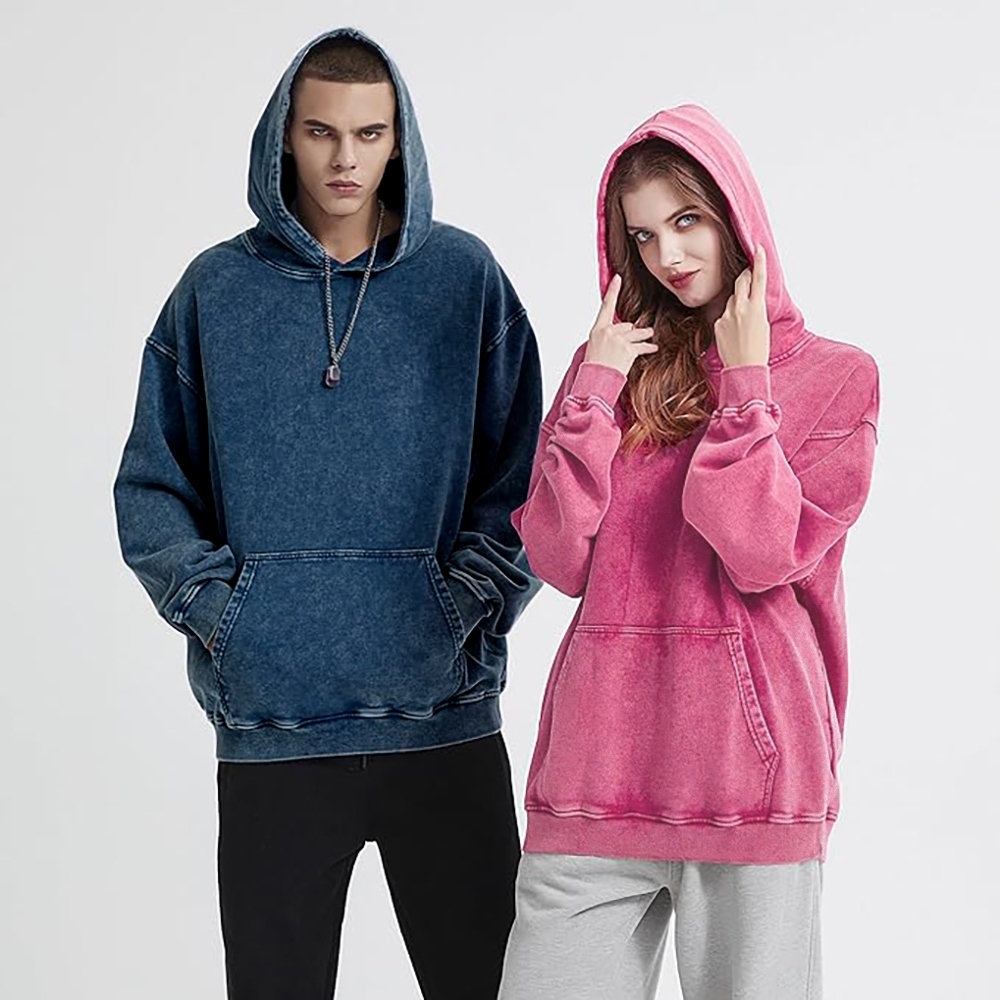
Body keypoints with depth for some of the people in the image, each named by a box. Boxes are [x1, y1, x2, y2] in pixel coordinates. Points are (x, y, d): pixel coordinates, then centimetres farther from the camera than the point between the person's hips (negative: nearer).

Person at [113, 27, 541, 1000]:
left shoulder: (462, 277, 4)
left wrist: (472, 601, -8)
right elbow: (152, 485, 8)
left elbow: (522, 473, 5)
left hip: (444, 714, 0)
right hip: (269, 724, 1)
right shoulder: (216, 290, 5)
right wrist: (212, 606, -5)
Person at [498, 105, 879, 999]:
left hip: (748, 757, -2)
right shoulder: (613, 364, 14)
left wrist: (744, 383, -6)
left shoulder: (835, 378, 5)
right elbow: (559, 558, 2)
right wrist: (594, 389, -2)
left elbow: (762, 555, -9)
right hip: (601, 758, 3)